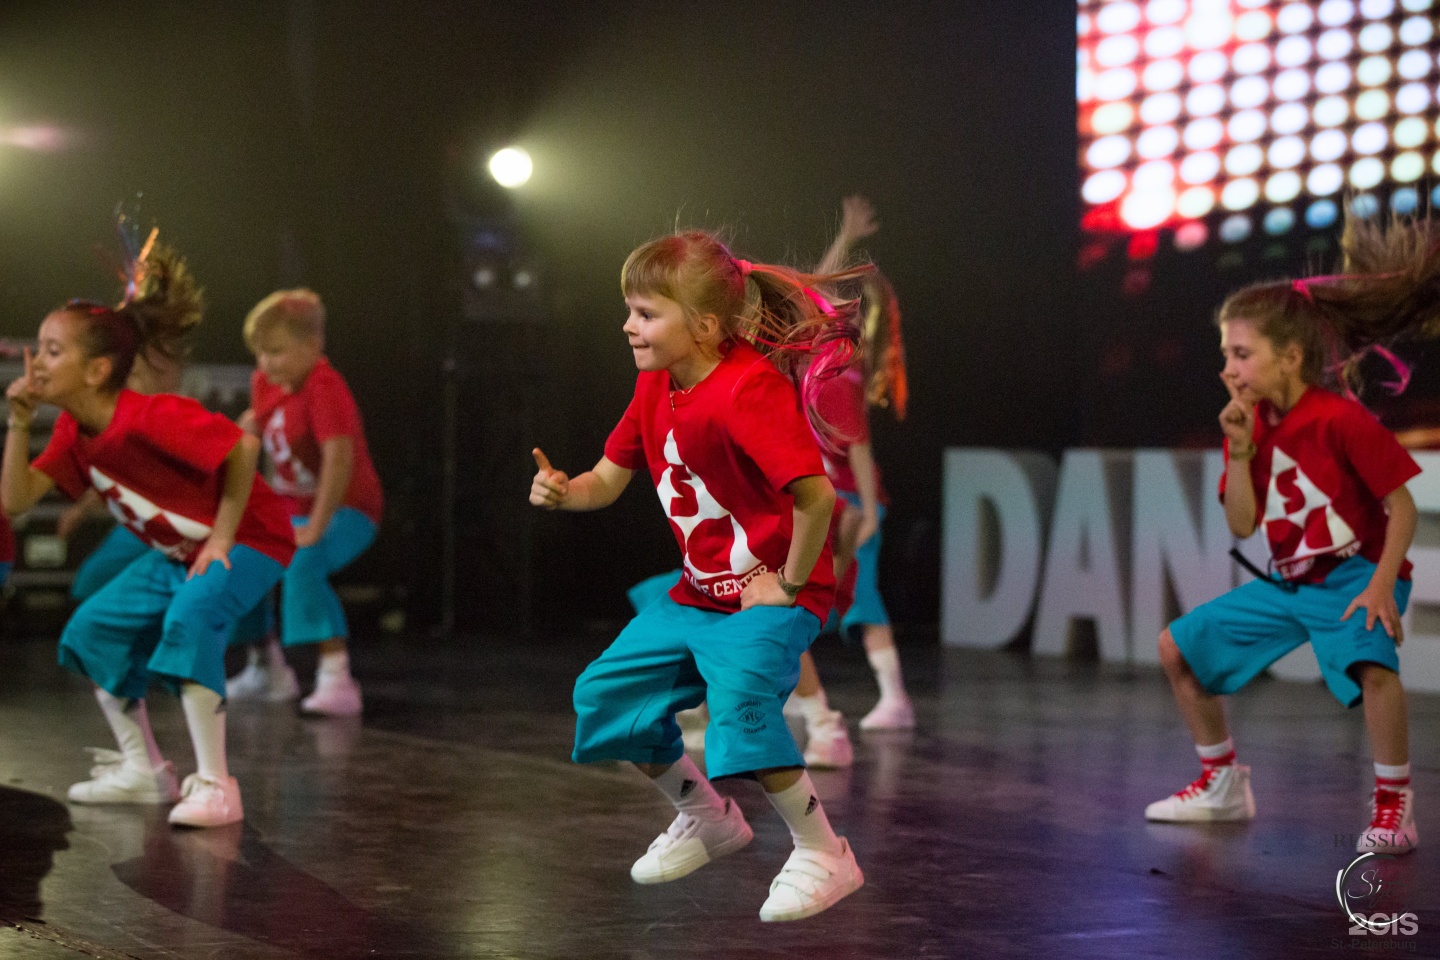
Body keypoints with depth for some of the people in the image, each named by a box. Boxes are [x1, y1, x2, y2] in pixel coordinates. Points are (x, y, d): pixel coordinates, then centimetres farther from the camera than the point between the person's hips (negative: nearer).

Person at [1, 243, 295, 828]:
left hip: (250, 539, -9)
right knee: (92, 629, 5)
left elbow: (242, 448, -32)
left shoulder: (152, 417, -30)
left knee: (190, 620, -34)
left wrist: (221, 541, -24)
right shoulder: (73, 431, -2)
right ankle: (144, 770, 17)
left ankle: (214, 785, -28)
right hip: (174, 553, 9)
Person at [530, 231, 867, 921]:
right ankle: (706, 818, 30)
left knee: (740, 703, -33)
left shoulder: (747, 391, -27)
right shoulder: (656, 387, 3)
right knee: (602, 696, 9)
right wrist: (562, 492, -11)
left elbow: (816, 494, -34)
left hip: (767, 596, -9)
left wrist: (787, 585, -23)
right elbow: (607, 480, 11)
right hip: (695, 597, 10)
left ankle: (823, 855, -17)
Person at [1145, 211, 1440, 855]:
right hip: (1287, 583, 8)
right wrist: (1240, 452, -15)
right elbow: (1242, 525, -3)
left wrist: (1381, 585, -26)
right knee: (1178, 646, 8)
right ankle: (1223, 784, 21)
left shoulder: (1342, 420, -20)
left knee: (1370, 665, -37)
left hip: (1355, 577, -8)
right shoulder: (1250, 425, 1)